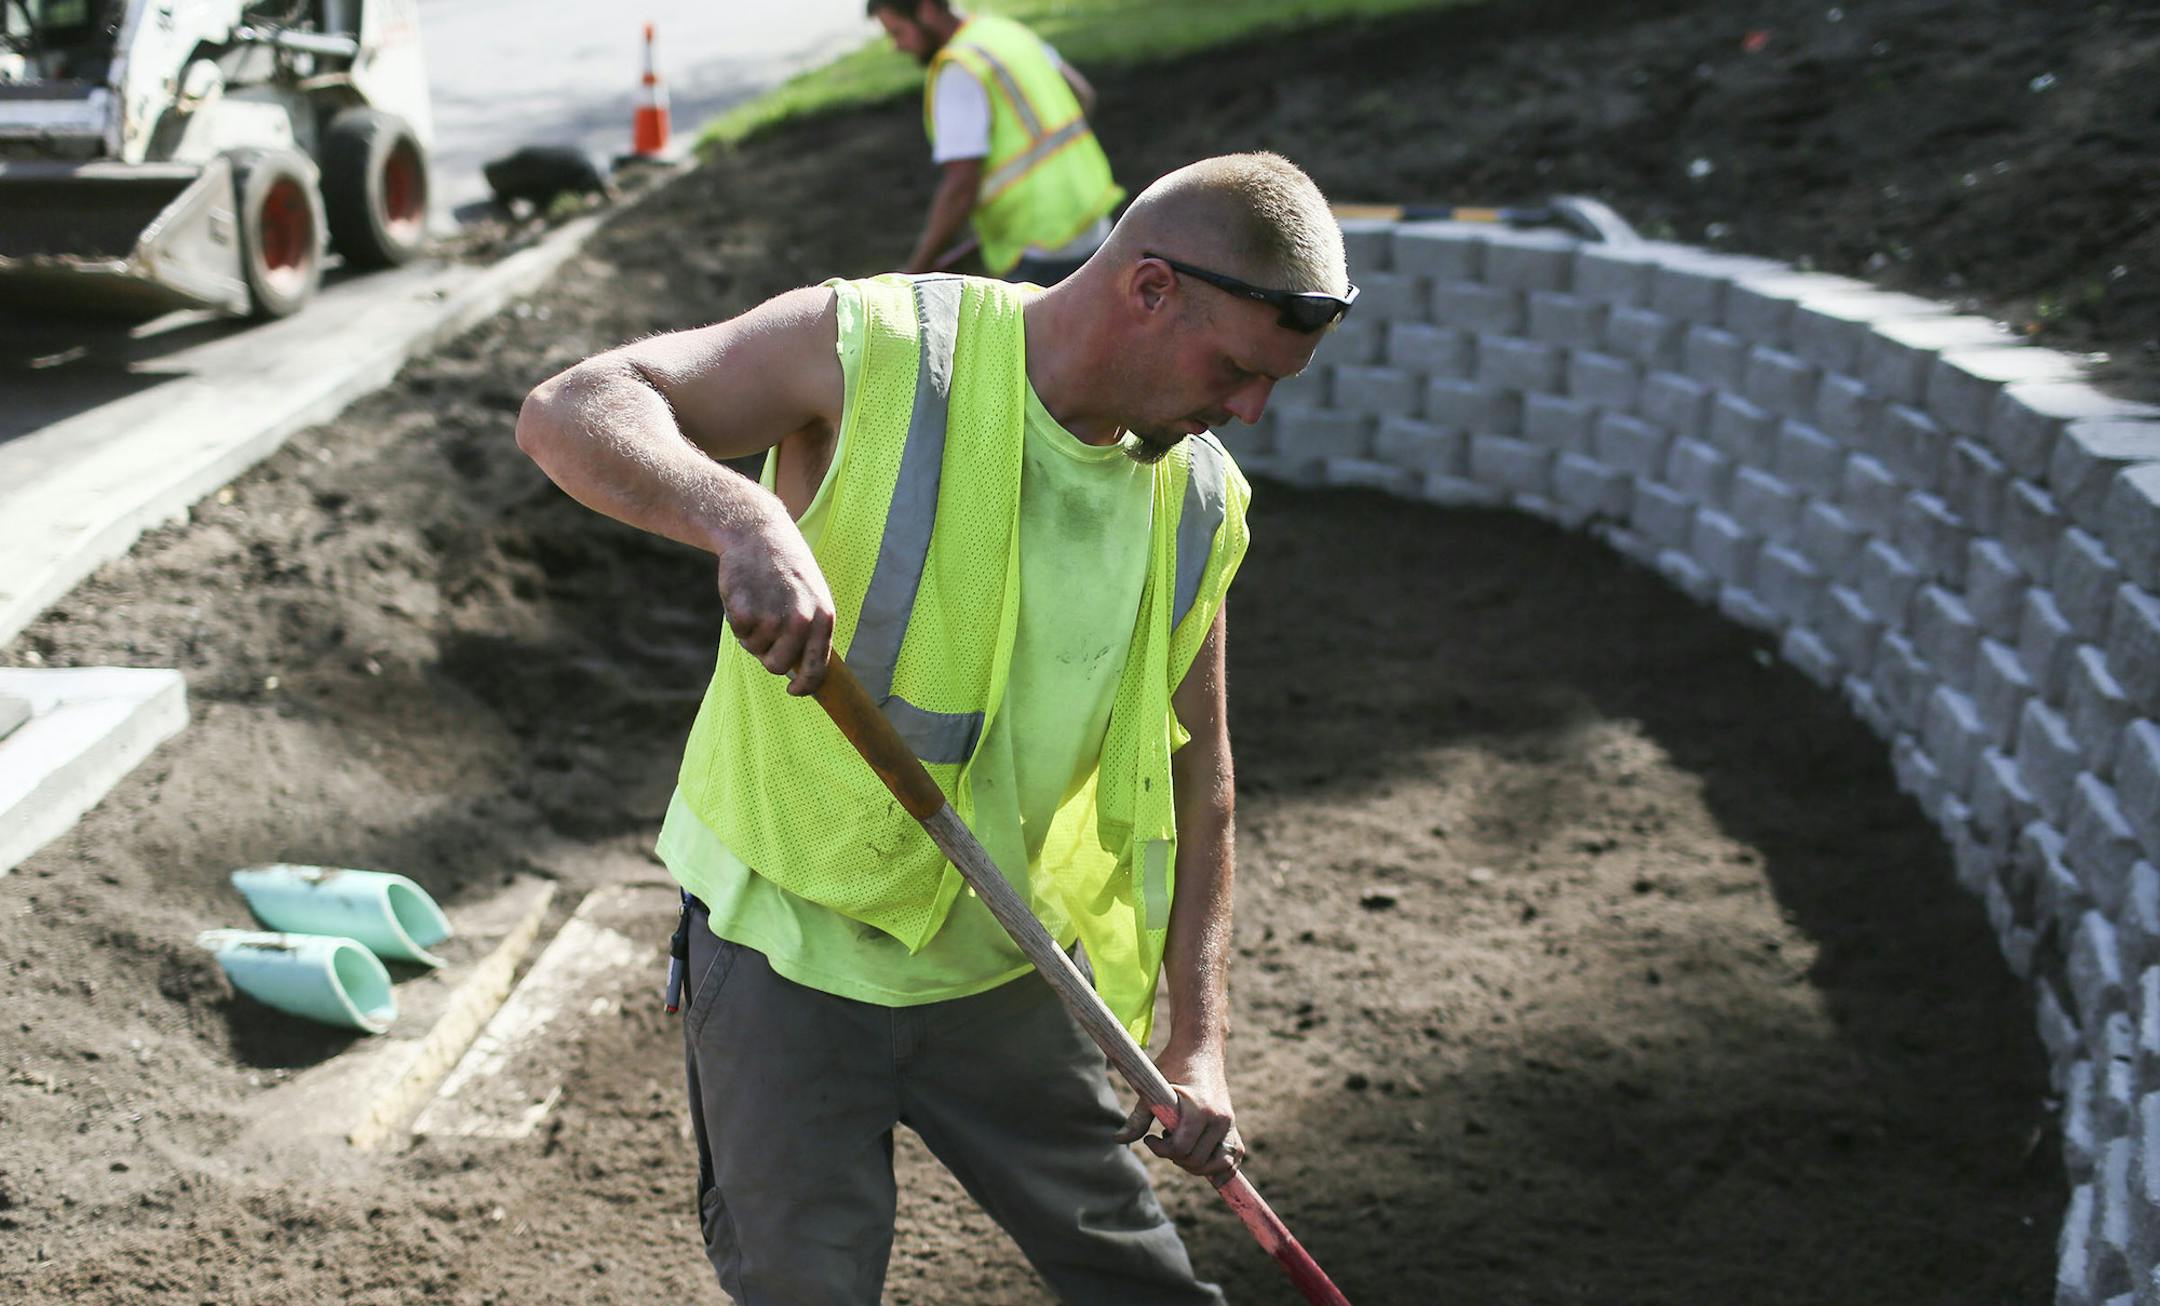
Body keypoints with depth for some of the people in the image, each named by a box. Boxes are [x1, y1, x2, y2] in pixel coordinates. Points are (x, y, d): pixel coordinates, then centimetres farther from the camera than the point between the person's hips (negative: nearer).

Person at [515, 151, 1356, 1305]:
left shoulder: (1199, 506, -3)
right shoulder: (874, 351, -18)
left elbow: (1192, 769, 6)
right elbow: (568, 411, -24)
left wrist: (1197, 1037, 2)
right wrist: (740, 515, -45)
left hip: (1012, 970, 4)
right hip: (789, 951, -4)